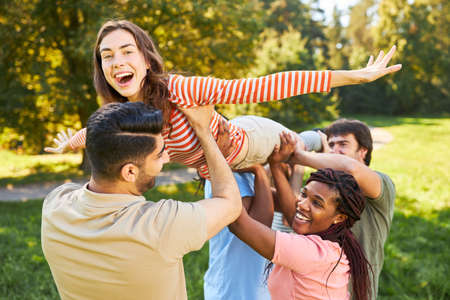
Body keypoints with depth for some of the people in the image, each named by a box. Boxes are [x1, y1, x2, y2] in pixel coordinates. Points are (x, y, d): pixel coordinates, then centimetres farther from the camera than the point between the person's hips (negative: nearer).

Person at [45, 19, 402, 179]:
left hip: (254, 138, -6)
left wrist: (352, 75, -45)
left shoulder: (178, 89, -39)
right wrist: (69, 143, 27)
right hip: (217, 166, 6)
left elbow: (260, 87, -44)